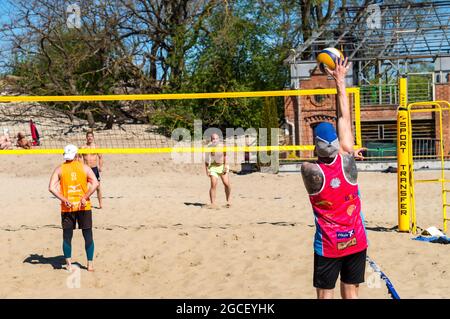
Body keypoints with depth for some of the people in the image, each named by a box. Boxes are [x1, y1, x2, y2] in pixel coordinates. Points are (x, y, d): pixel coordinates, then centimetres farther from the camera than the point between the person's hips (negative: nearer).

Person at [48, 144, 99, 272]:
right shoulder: (84, 167, 1)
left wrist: (64, 200, -9)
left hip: (67, 208, 0)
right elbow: (95, 184, -10)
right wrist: (85, 198, -9)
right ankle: (90, 264, 9)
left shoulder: (59, 169, 2)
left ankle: (69, 265, 9)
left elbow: (51, 188, -9)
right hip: (84, 207, 0)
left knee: (67, 237, 10)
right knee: (88, 236, 8)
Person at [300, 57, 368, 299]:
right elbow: (345, 118, 1)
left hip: (329, 245, -3)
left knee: (325, 295, 5)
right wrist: (340, 81, 9)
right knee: (351, 293, 12)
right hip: (356, 241, 3)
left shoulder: (310, 172, -17)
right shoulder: (347, 161, -10)